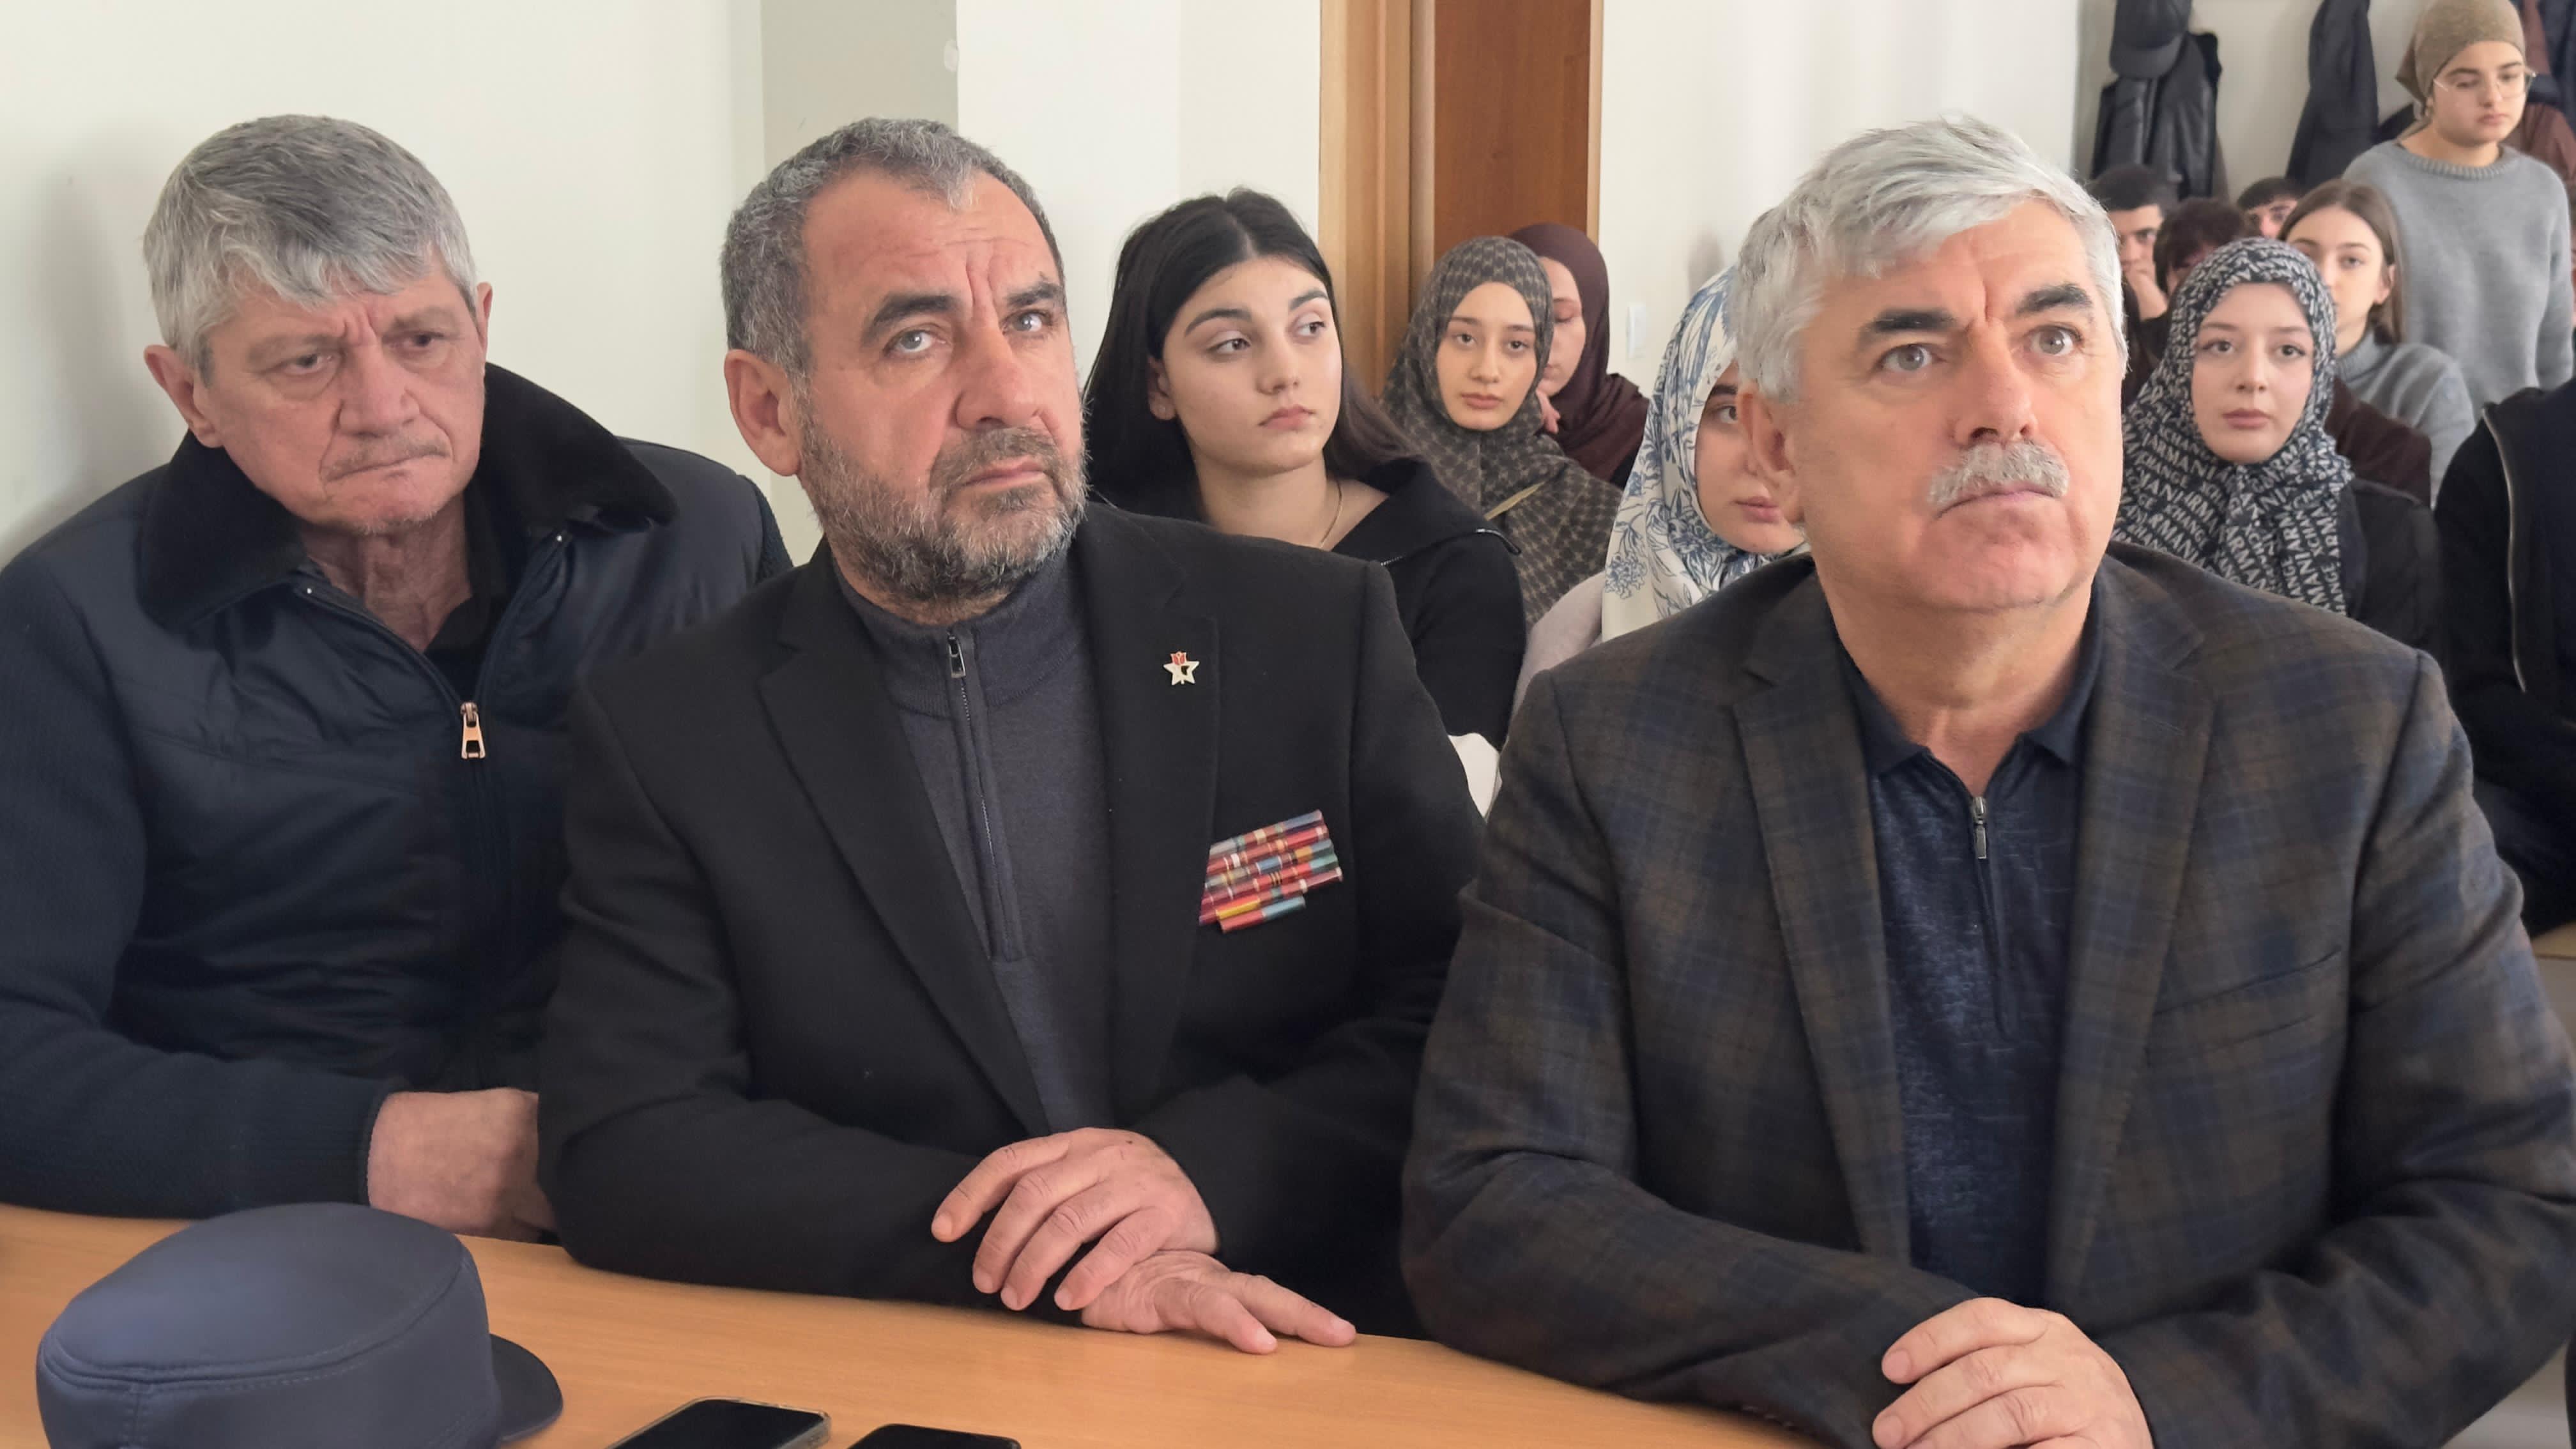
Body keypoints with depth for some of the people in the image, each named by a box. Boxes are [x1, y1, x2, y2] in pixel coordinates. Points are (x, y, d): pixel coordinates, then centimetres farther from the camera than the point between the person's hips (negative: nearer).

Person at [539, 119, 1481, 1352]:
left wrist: (1212, 1167, -17)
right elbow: (622, 1149, -7)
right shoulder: (661, 736, -1)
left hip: (1308, 1369, 0)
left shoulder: (1319, 632, -1)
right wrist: (1047, 1261, -18)